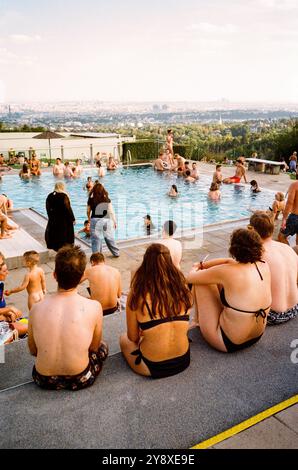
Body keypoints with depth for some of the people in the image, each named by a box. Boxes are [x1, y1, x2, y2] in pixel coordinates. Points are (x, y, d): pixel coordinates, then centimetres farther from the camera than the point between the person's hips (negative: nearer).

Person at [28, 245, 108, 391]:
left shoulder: (36, 308, -11)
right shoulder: (93, 307, -16)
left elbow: (33, 351, 4)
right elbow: (94, 347, 0)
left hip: (44, 380, 3)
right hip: (79, 380, -3)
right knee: (103, 347, 28)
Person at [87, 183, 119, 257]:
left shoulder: (91, 200, -4)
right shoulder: (107, 199, -3)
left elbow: (88, 212, 3)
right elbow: (111, 211, -1)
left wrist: (89, 220, 20)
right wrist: (114, 222, 9)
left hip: (95, 221, -1)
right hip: (106, 220, 1)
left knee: (96, 239, 5)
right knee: (109, 238, 15)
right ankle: (116, 253, 27)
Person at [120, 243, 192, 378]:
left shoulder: (137, 295, -18)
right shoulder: (183, 289, -9)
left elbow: (133, 337, -7)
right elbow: (182, 328, 5)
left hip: (153, 367, -5)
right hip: (184, 361, 5)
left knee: (124, 339, 27)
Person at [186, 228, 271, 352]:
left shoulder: (227, 272, -26)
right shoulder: (264, 266, -8)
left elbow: (190, 278, -11)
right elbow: (230, 261, 9)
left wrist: (195, 268, 12)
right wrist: (202, 265, 12)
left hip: (228, 342, -7)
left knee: (201, 282, 1)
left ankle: (199, 318, 27)